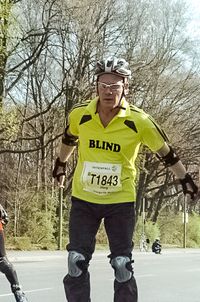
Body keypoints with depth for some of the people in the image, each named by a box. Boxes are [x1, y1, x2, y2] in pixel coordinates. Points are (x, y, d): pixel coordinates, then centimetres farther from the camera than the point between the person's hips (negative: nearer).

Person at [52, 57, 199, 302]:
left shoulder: (139, 121, -15)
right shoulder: (79, 114, -9)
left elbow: (165, 152, -1)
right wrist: (60, 164, 29)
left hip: (120, 201, -2)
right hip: (83, 199, 2)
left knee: (122, 266, 0)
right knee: (77, 263, 2)